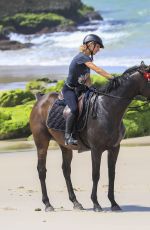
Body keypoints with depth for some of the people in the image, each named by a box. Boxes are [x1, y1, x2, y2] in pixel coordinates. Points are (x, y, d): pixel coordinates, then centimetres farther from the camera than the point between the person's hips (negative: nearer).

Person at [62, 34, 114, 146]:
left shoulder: (88, 58, 10)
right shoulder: (82, 57, -20)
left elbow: (87, 78, 11)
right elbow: (97, 70, -30)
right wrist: (113, 78, -34)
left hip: (79, 89, 10)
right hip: (69, 89, -10)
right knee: (75, 109, -30)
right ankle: (68, 136, -24)